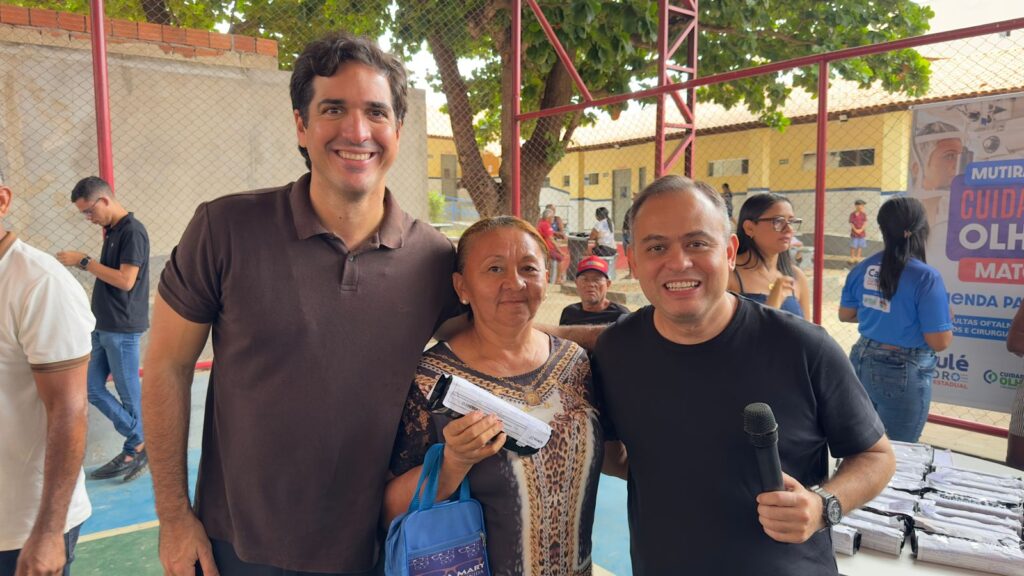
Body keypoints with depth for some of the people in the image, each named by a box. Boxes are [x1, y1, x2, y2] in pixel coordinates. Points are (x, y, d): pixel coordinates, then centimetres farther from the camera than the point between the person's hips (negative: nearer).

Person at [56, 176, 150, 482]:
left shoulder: (133, 231, -15)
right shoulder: (112, 231, 13)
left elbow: (125, 280, -21)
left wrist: (84, 261, -17)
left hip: (123, 328, -9)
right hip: (103, 326, 10)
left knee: (129, 394, 1)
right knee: (92, 388, 9)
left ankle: (137, 448, 16)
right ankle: (139, 444, 16)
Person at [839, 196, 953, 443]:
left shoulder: (861, 269, -2)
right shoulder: (926, 277, -20)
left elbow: (845, 315, 11)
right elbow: (940, 342, -18)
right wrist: (946, 316, 1)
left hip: (862, 362, 6)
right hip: (904, 373, -6)